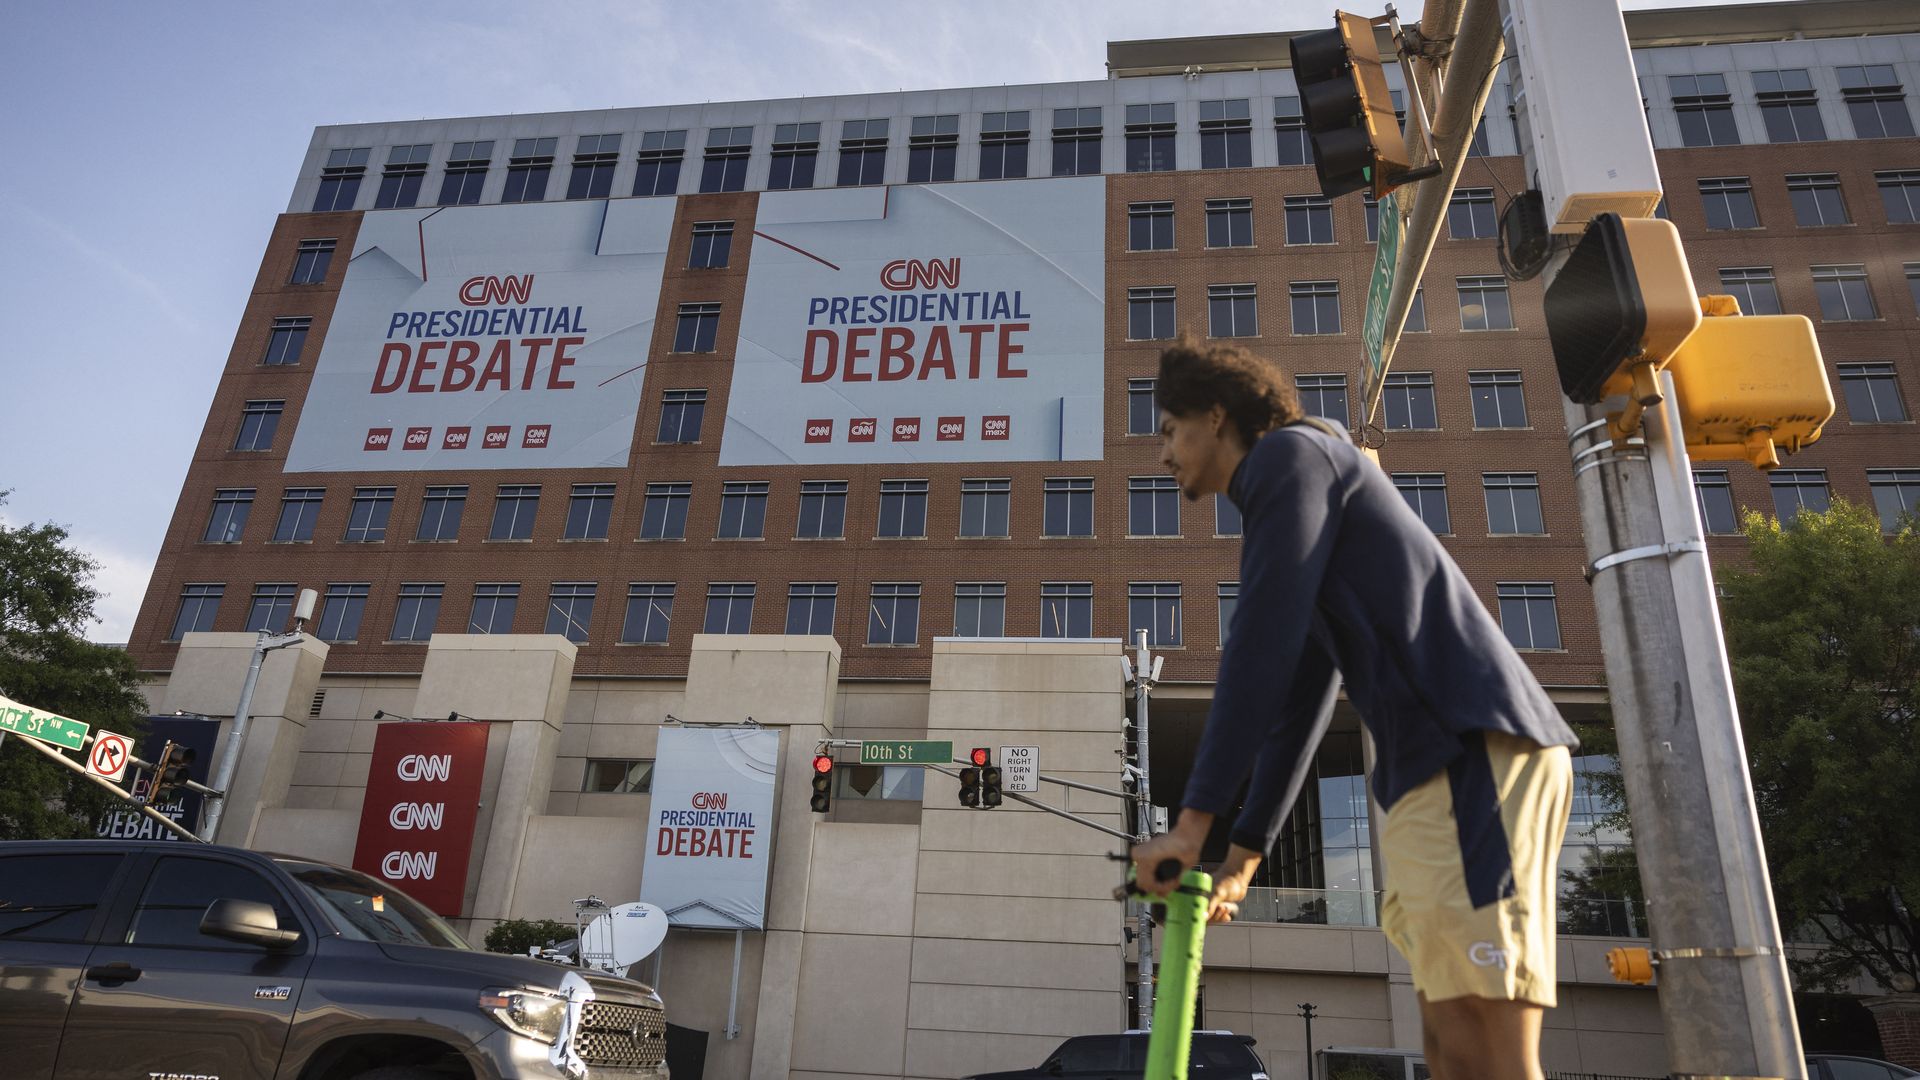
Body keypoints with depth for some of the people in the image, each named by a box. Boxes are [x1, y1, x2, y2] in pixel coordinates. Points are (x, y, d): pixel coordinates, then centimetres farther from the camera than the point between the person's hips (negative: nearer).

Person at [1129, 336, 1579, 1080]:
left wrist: (1195, 817, -12)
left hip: (1477, 747, -10)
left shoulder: (1290, 452, 1)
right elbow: (1299, 704, 24)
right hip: (1434, 768, 10)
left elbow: (1263, 644, -12)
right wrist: (1243, 853, 21)